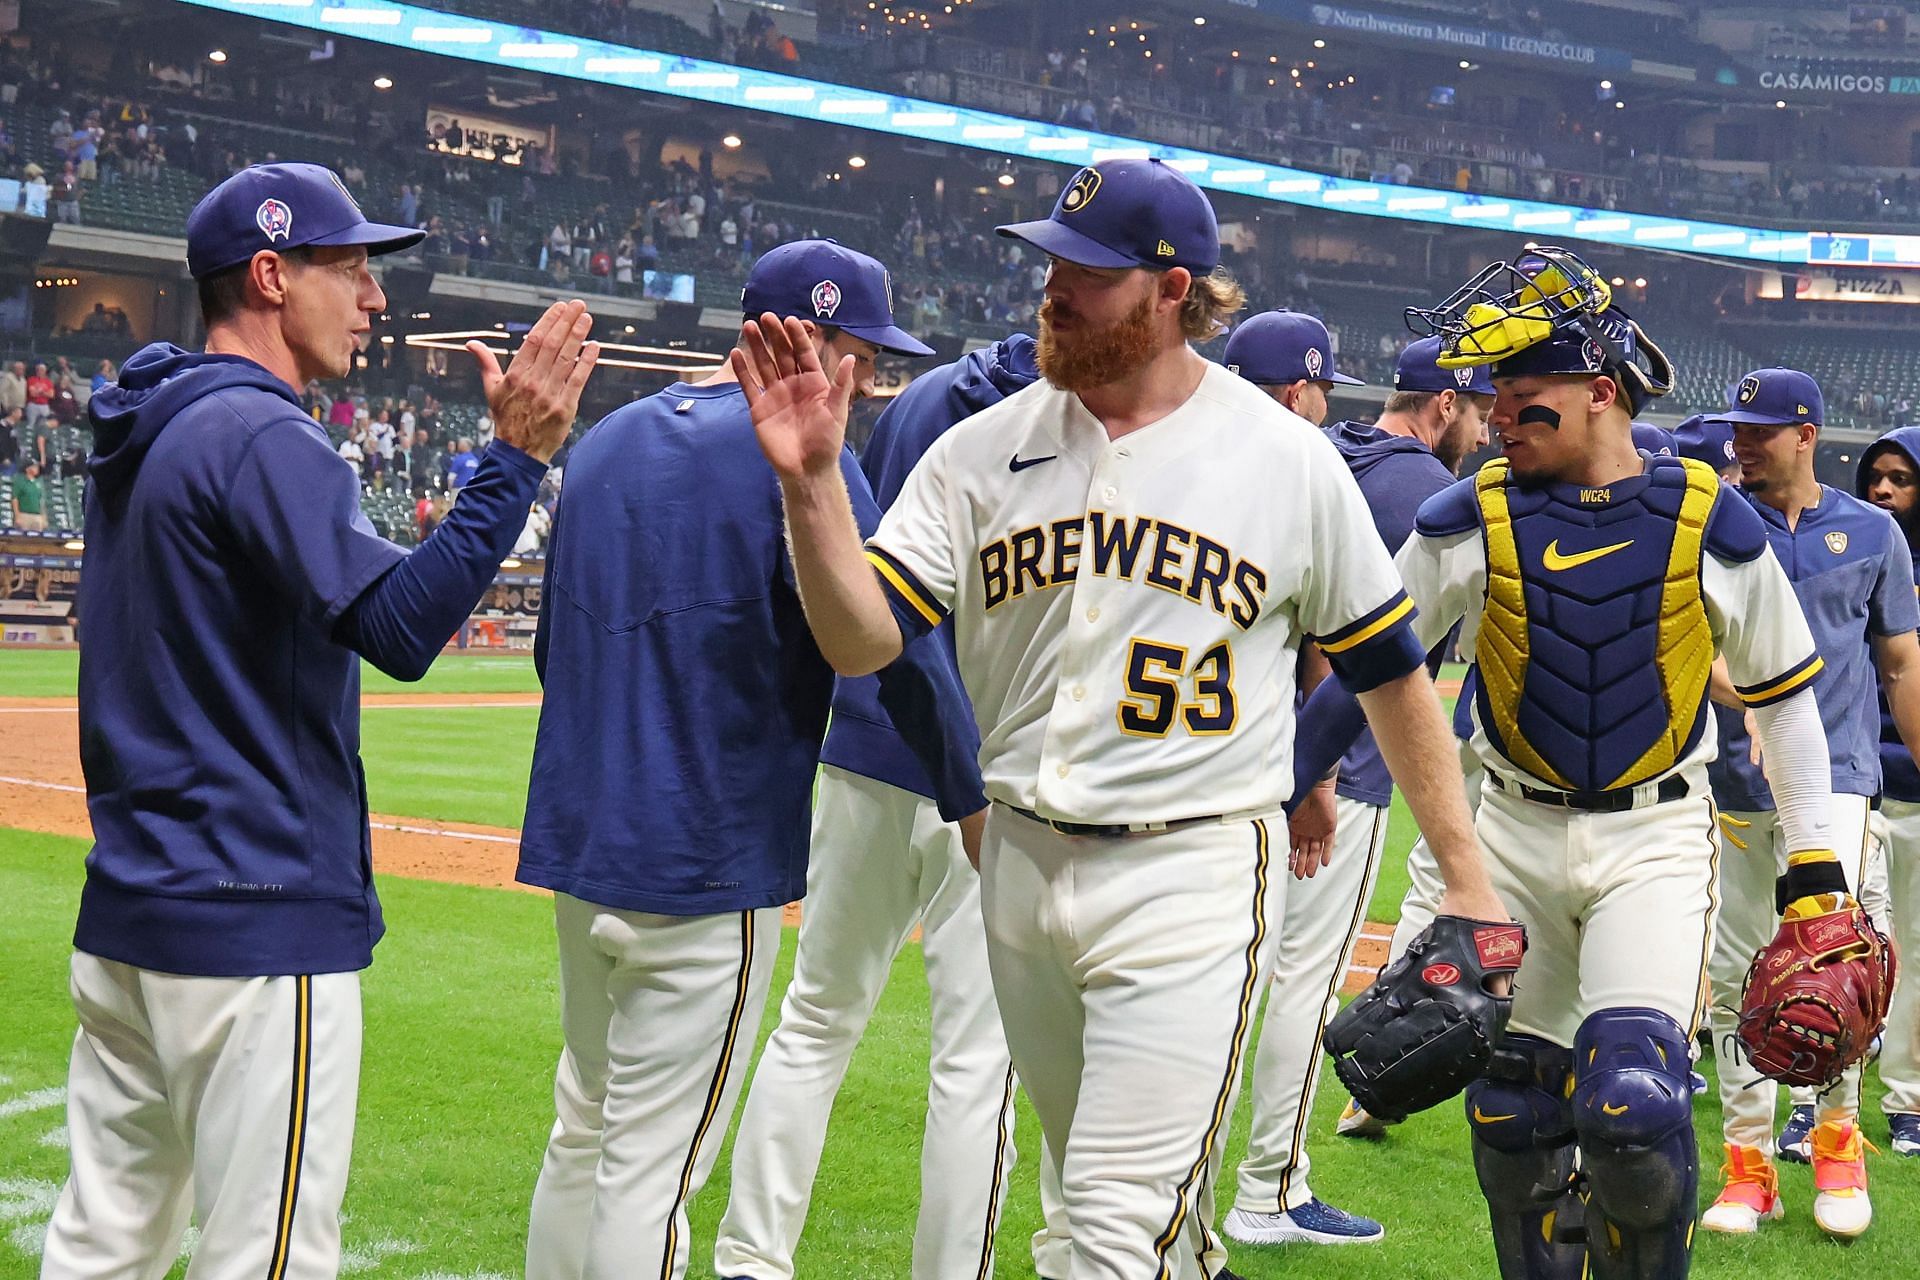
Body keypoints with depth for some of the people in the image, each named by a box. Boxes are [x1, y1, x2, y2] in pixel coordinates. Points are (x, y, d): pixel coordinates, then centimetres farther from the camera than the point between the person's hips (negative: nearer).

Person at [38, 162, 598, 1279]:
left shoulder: (140, 438, 15)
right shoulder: (265, 438, -14)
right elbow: (402, 626, -24)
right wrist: (521, 455, -24)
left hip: (126, 913, 10)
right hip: (261, 921, -10)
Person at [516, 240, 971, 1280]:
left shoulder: (607, 442, 13)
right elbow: (894, 644, -15)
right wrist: (970, 797, -6)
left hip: (575, 844, 8)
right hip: (711, 861, -8)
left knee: (584, 1133, 19)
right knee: (653, 1167, -2)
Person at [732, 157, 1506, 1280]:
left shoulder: (1289, 459, -4)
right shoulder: (984, 450, 2)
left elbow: (1390, 668, 4)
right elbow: (861, 640, -5)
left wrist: (1467, 878, 3)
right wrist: (813, 482, -21)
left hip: (1193, 876, -4)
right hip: (1021, 865, 5)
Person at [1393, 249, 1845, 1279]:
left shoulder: (1707, 522, -6)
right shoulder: (1470, 520, -5)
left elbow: (1783, 689, 5)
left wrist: (1812, 857, 6)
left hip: (1655, 841, -2)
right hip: (1516, 837, 2)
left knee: (1632, 1106, -18)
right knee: (1510, 1115, 6)